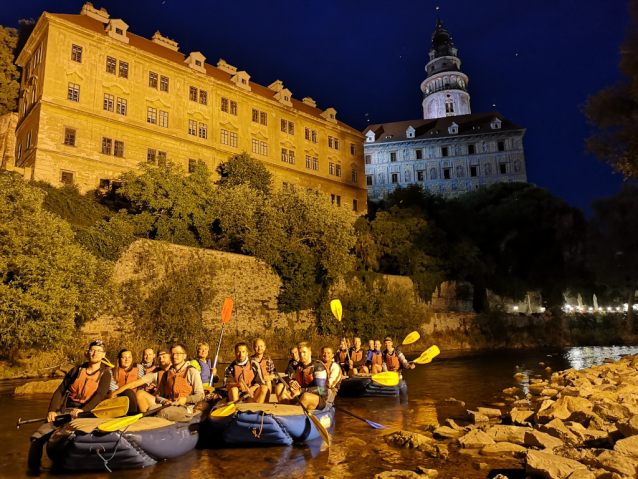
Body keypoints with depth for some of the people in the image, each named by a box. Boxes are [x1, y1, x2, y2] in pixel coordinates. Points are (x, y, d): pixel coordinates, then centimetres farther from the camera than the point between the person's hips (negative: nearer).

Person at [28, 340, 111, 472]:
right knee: (38, 437, -13)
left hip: (86, 412, -4)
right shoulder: (76, 371, 14)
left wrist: (82, 410, -27)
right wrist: (52, 411, -3)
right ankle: (33, 469, 6)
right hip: (64, 411, 4)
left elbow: (100, 396, -12)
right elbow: (60, 391, 12)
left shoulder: (105, 374, 2)